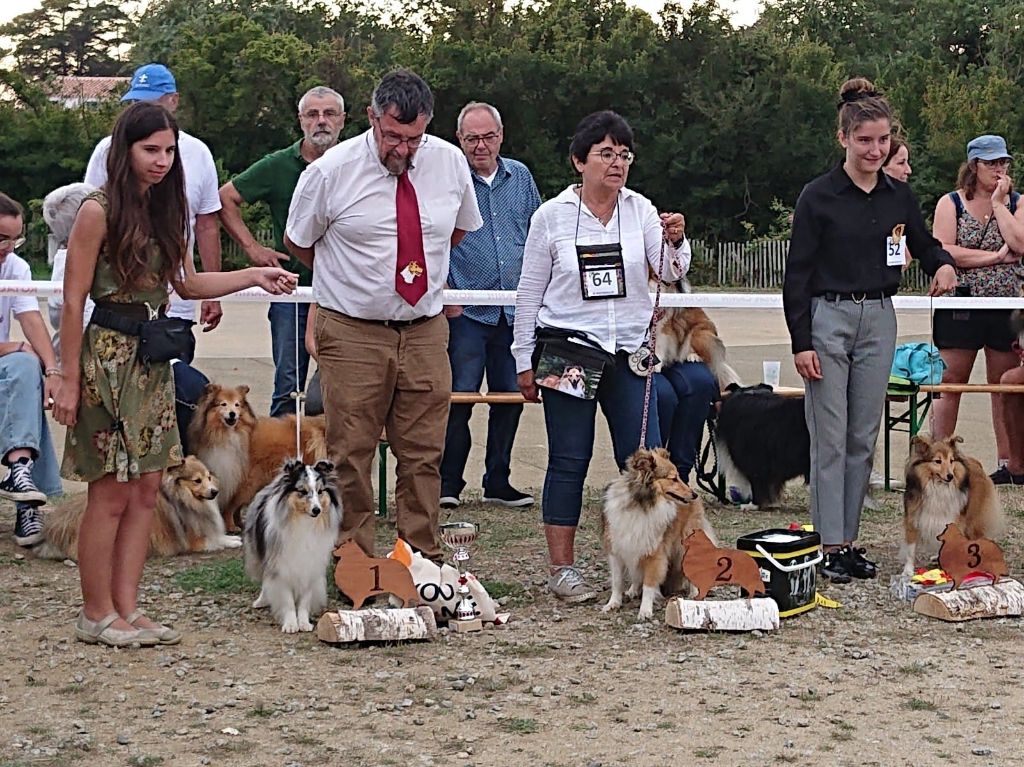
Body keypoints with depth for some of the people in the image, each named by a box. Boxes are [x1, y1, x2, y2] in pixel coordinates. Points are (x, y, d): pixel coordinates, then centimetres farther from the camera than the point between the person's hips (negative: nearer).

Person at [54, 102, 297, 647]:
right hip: (109, 356, -7)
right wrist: (69, 380, -13)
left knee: (146, 490, 7)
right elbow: (74, 299, -11)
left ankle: (126, 609, 13)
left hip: (153, 359, 7)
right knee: (111, 495, -2)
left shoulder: (166, 210, 12)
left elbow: (186, 283, 19)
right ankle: (96, 615, 8)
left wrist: (255, 276, 8)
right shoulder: (99, 212, -10)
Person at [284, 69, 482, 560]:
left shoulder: (450, 162, 1)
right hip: (352, 331, -3)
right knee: (351, 455, -1)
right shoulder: (330, 170, -9)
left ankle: (423, 562, 15)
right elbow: (297, 243, 7)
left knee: (424, 455, 6)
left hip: (425, 330, 3)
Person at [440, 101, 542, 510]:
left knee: (510, 396, 9)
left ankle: (498, 482, 19)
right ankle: (448, 484, 5)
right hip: (466, 310, -4)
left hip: (516, 310, 4)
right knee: (460, 397, -6)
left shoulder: (520, 177, 10)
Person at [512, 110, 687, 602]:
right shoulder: (552, 216, 0)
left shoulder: (640, 210, 6)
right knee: (569, 461, 1)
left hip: (629, 352, 2)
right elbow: (530, 292, 4)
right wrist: (524, 361, 3)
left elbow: (671, 272, -3)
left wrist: (674, 241, -25)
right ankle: (561, 569, 9)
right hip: (568, 351, -2)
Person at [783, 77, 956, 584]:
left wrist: (943, 263, -4)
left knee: (864, 438, 8)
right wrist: (801, 342, -12)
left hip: (878, 320, 5)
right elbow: (797, 274, -7)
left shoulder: (898, 196, 7)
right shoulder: (818, 196, -7)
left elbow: (924, 244, 20)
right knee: (830, 438, -4)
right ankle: (830, 546, 1)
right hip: (827, 318, -5)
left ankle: (849, 540, 15)